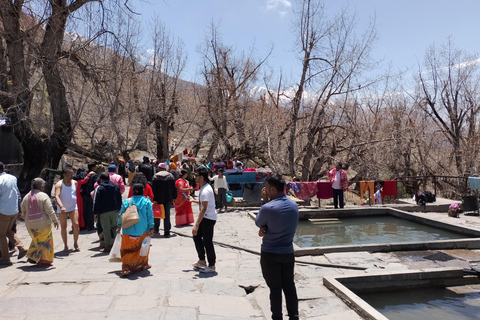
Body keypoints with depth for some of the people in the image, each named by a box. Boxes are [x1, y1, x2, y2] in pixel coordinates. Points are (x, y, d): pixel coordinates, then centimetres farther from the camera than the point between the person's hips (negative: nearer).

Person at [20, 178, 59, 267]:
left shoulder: (26, 197, 7)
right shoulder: (43, 196, -12)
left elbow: (23, 213, 14)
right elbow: (50, 211, -15)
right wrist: (55, 220, -6)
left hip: (30, 225, 6)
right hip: (43, 224, -6)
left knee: (36, 240, 24)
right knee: (45, 241, 6)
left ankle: (31, 257, 24)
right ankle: (43, 260, 7)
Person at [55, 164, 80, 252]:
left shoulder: (75, 183, 2)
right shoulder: (59, 184, -12)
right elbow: (57, 196, -24)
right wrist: (61, 206, -38)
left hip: (73, 207, 2)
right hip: (62, 209, -2)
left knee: (76, 224, -9)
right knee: (63, 227, 5)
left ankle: (75, 243, 6)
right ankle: (65, 245, 18)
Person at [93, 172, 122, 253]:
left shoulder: (99, 188, -7)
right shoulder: (116, 186, 9)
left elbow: (96, 201, -8)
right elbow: (120, 199, 13)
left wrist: (96, 212, -3)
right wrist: (119, 209, 19)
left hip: (104, 212, -5)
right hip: (115, 211, 5)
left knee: (106, 229, 1)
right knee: (115, 227, 14)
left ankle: (108, 247, 6)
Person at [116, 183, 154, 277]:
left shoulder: (127, 202, -1)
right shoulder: (147, 202, -4)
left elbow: (121, 215, 5)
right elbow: (150, 216, -7)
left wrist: (119, 227, 17)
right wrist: (151, 229, -3)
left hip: (129, 232, 0)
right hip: (143, 231, 0)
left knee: (127, 250, 6)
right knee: (143, 248, 20)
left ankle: (126, 268, -6)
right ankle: (143, 265, 33)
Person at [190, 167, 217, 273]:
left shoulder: (205, 191, -23)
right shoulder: (205, 188, 9)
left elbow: (203, 209, -28)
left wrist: (196, 225, -29)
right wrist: (194, 201, 27)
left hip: (208, 218, -10)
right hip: (206, 217, 10)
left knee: (207, 241, 0)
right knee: (196, 236, 17)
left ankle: (212, 266, 14)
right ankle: (202, 261, 27)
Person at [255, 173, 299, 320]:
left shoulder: (268, 208, -23)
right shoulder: (294, 205, -1)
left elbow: (258, 222, -3)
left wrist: (265, 202, -3)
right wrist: (265, 227, -6)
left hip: (270, 254, -5)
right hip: (288, 252, 6)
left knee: (275, 288, 8)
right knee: (289, 285, 18)